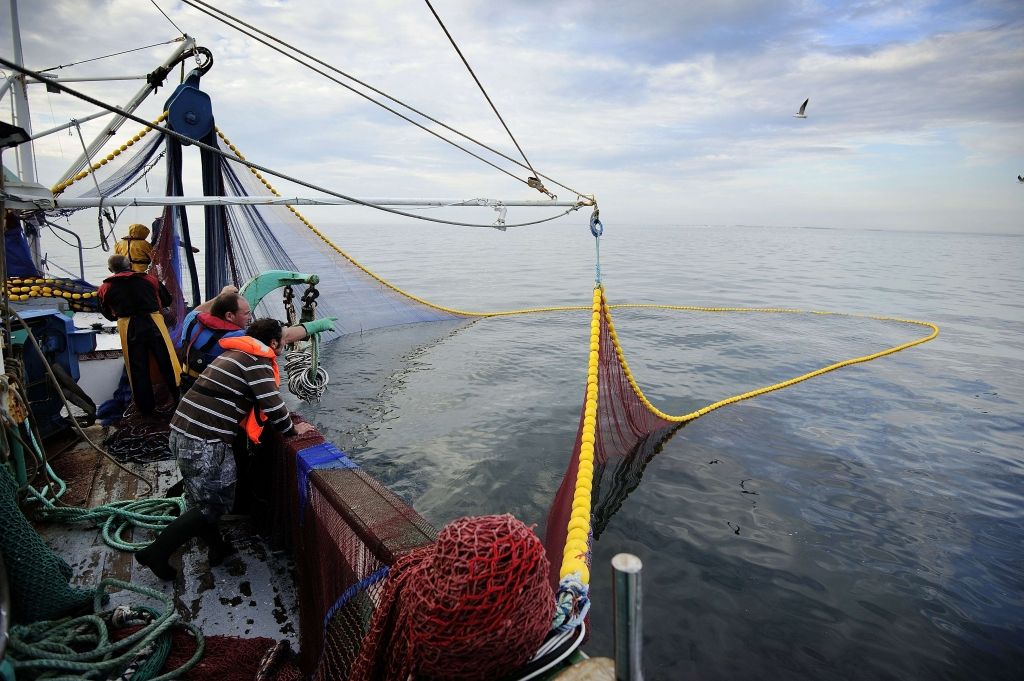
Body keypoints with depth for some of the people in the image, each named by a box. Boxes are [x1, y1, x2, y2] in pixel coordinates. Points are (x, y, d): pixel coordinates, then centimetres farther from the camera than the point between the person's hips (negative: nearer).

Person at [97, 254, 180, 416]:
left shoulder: (105, 288, 7)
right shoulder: (149, 279, 6)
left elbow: (109, 315, 17)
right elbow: (167, 300, 15)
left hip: (127, 328, 1)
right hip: (153, 323, 0)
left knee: (137, 369, 10)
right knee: (167, 363, 6)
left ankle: (146, 408, 17)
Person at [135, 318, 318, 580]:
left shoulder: (235, 353, 18)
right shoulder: (257, 361, -10)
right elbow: (272, 404, -14)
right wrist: (292, 430, 2)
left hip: (182, 433, 10)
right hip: (205, 443, -10)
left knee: (200, 499, 20)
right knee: (215, 504, 5)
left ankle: (217, 547, 33)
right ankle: (156, 553, 8)